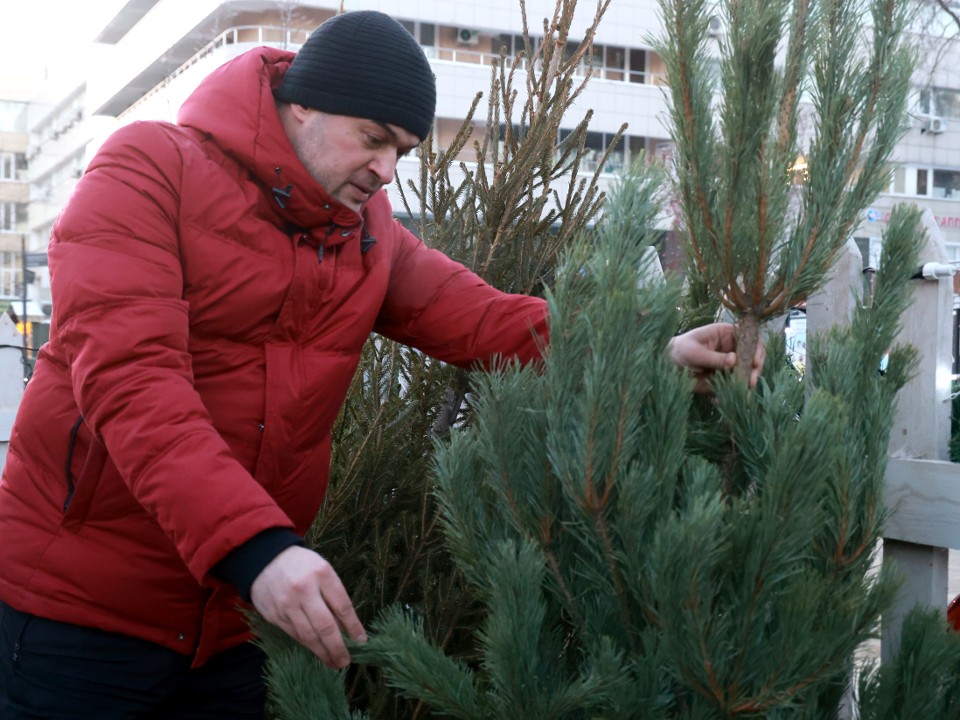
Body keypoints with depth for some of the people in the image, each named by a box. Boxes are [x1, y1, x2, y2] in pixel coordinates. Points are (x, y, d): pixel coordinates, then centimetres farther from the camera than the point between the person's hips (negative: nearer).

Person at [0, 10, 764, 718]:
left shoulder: (369, 232, 9)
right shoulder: (149, 170, -11)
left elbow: (477, 316, -2)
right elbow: (129, 373, -24)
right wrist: (251, 543, -36)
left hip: (237, 615, 5)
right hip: (79, 604, -5)